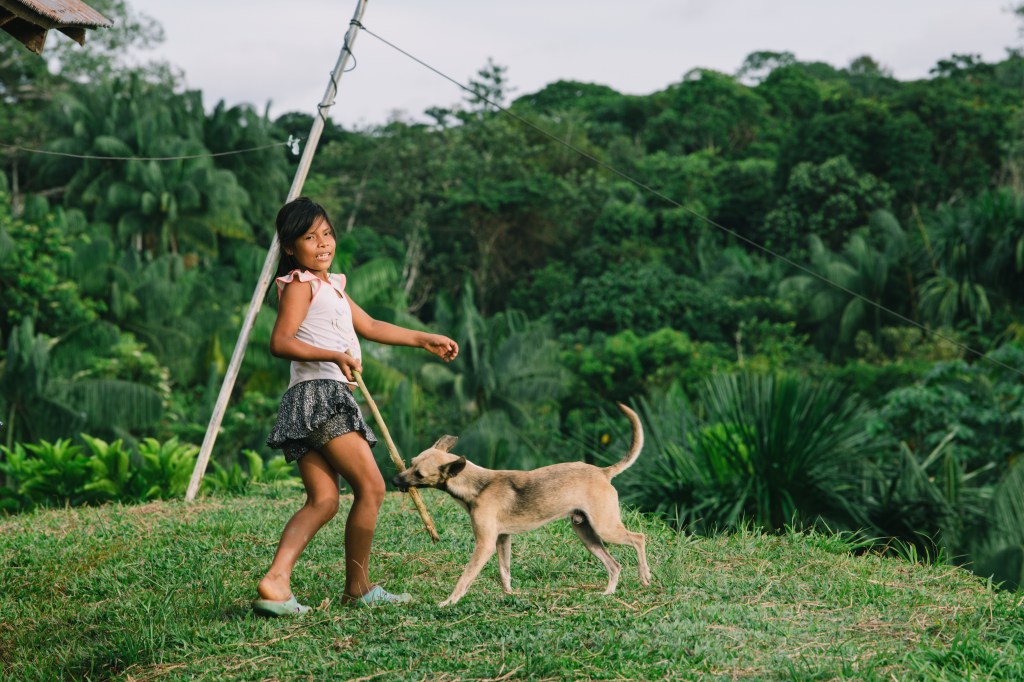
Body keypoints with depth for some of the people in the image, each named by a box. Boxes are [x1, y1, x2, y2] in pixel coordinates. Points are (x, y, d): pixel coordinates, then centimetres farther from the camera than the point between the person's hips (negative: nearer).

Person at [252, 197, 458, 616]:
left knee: (323, 500, -1)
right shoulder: (300, 284, -4)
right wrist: (333, 355, -25)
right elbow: (280, 342, -15)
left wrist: (424, 340, 36)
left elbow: (370, 327, 34)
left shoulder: (331, 285, 25)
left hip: (307, 406, 9)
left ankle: (276, 580, -16)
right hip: (319, 392, -9)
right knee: (371, 487, -6)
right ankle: (358, 588, 2)